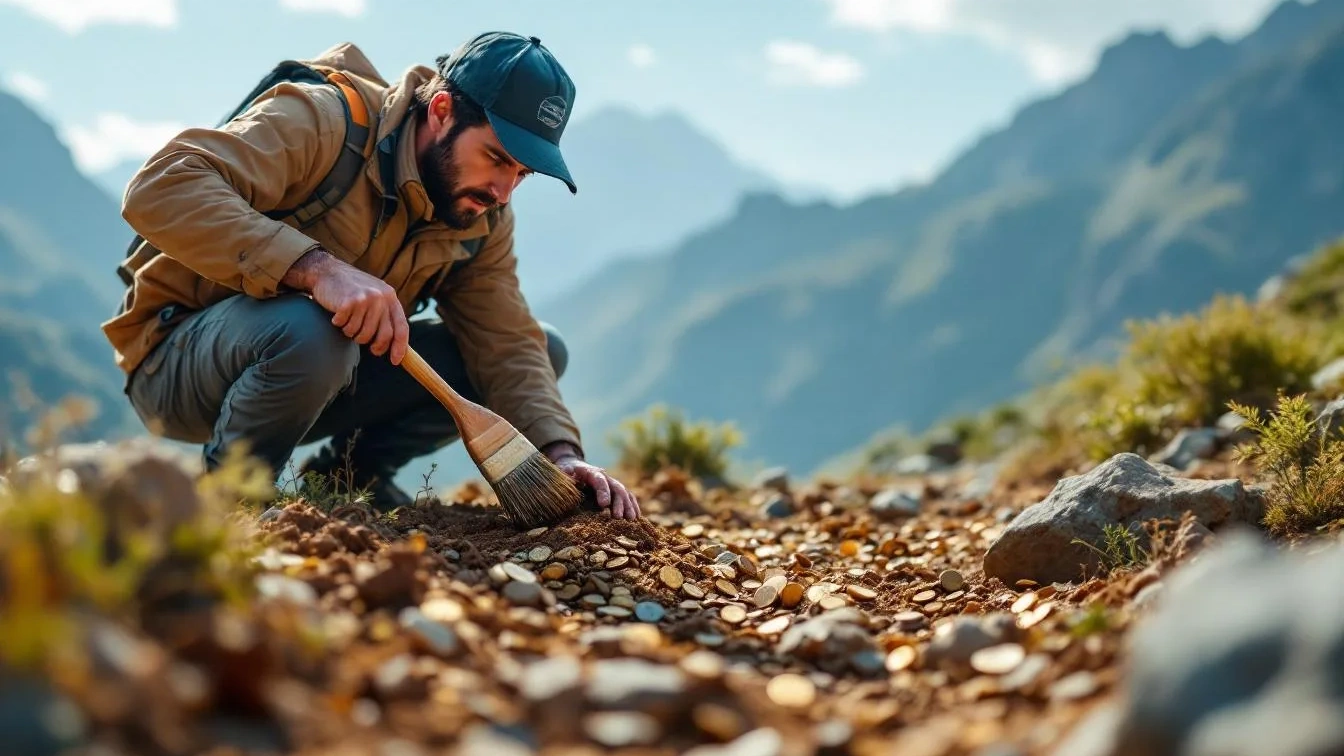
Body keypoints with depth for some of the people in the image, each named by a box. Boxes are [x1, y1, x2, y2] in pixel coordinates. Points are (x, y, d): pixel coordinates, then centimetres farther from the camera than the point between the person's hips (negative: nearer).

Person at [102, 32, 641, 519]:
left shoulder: (483, 219, -4)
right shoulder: (323, 122, -26)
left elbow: (508, 344, -9)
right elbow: (158, 188, -37)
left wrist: (559, 454, -27)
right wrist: (315, 267, -47)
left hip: (328, 374, 6)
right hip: (178, 354, -6)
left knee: (545, 349, -3)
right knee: (310, 331, -42)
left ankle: (349, 470, 3)